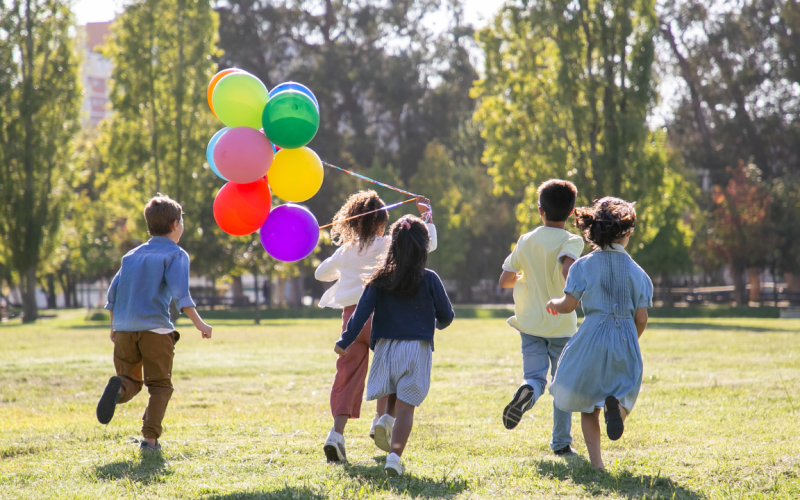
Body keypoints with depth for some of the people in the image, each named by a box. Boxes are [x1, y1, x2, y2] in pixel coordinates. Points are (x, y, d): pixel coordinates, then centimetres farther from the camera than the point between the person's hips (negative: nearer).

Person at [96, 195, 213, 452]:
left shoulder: (132, 255, 19)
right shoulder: (176, 254, 2)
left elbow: (113, 292, 16)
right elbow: (179, 292, -13)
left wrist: (113, 327, 25)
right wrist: (199, 323, -15)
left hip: (124, 329, 4)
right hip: (155, 328, -4)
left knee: (131, 381, 13)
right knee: (160, 385, 7)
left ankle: (118, 387, -23)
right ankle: (150, 438, -6)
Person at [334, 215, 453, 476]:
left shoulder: (380, 279, 1)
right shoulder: (429, 280, -2)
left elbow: (362, 312, -4)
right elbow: (446, 315, 5)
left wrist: (345, 342, 2)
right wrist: (438, 324, 28)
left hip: (386, 347, 2)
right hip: (417, 349, -2)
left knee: (392, 401, 23)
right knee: (406, 406, -5)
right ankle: (394, 455, -18)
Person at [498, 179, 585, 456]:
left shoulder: (526, 241, 3)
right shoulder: (572, 241, -9)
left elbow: (504, 280, 5)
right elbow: (568, 269, -29)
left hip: (531, 322, 2)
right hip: (562, 324, -2)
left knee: (535, 376, 0)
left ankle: (527, 392, -37)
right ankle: (561, 442, 14)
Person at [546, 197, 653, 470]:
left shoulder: (584, 265, -2)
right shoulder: (637, 272, 3)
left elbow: (568, 305, -5)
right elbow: (641, 318, 2)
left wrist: (553, 303, 18)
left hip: (593, 337, -1)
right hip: (626, 338, 1)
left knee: (587, 403, 11)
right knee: (623, 391, 13)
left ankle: (596, 462, 3)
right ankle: (616, 404, -25)